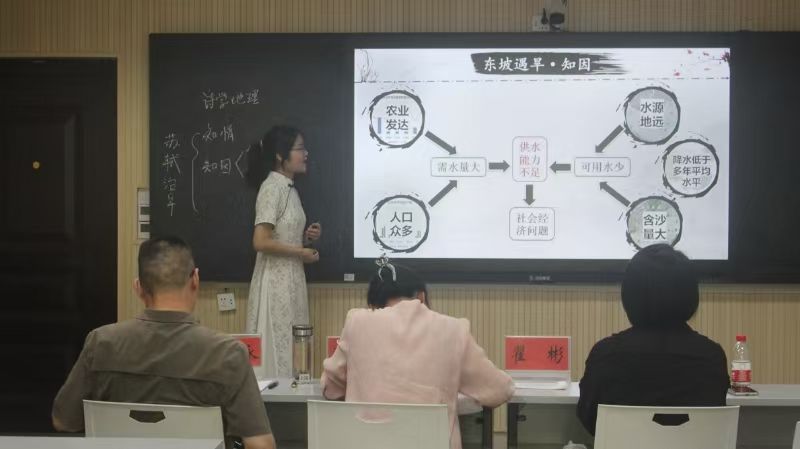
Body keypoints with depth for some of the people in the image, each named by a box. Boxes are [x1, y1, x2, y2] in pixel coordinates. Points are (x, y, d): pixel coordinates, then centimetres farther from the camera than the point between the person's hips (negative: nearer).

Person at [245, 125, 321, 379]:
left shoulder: (289, 188, 13)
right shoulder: (272, 187, -14)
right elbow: (261, 242, -22)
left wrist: (307, 238, 4)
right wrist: (301, 252, -13)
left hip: (292, 278, 9)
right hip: (276, 280, -9)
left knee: (289, 346, 10)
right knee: (276, 347, -4)